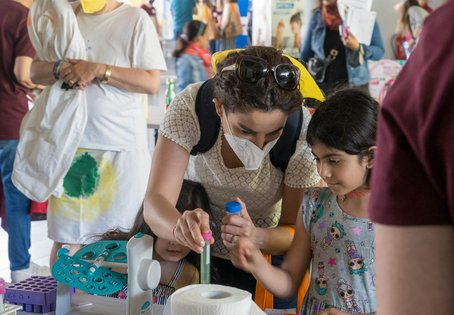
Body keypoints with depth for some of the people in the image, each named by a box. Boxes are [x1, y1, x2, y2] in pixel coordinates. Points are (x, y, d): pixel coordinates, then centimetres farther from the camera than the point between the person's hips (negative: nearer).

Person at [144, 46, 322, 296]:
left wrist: (256, 236, -41)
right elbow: (156, 200, -29)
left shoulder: (302, 131, -26)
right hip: (192, 250, 0)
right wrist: (180, 227, -51)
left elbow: (295, 234, -19)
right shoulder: (190, 107, -27)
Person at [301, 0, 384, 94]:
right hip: (321, 86, 2)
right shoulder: (317, 15, 5)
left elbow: (379, 51, -2)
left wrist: (358, 47, -20)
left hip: (354, 86, -2)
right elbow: (306, 53, 10)